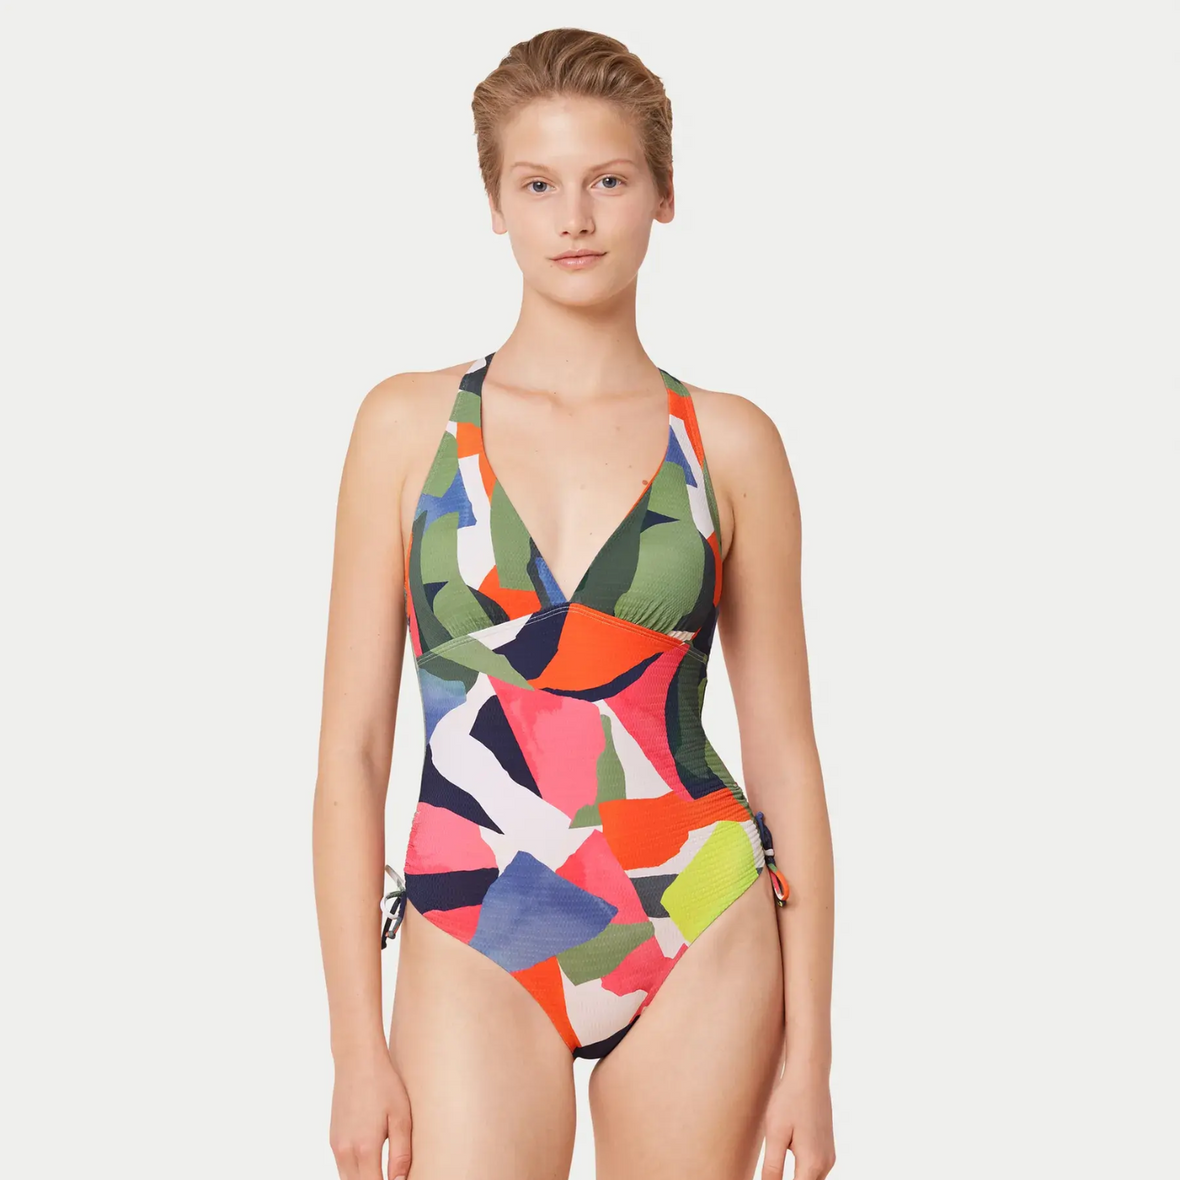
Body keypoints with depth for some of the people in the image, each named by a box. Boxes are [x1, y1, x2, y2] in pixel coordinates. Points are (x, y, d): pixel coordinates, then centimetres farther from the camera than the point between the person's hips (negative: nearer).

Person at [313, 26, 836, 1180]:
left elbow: (785, 754, 4)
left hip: (699, 936, 1)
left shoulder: (729, 443, 2)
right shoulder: (411, 423, 1)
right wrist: (357, 1042, -3)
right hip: (475, 947, 0)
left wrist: (807, 1050, 0)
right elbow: (351, 750, 1)